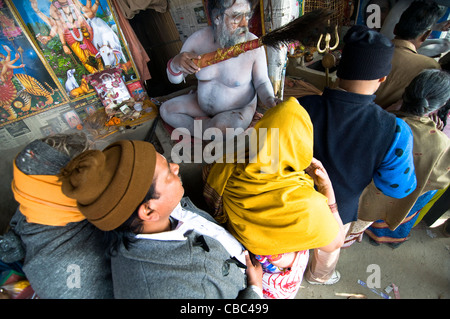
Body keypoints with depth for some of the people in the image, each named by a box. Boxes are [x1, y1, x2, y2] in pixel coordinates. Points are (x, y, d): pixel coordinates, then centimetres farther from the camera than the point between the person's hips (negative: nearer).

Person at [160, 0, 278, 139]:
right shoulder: (197, 39, -14)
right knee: (166, 109, 0)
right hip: (203, 105, 4)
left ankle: (200, 123, 2)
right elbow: (175, 79, -8)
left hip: (238, 110, -3)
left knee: (221, 127, -35)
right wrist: (176, 63, -31)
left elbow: (262, 82, -8)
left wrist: (270, 101, -30)